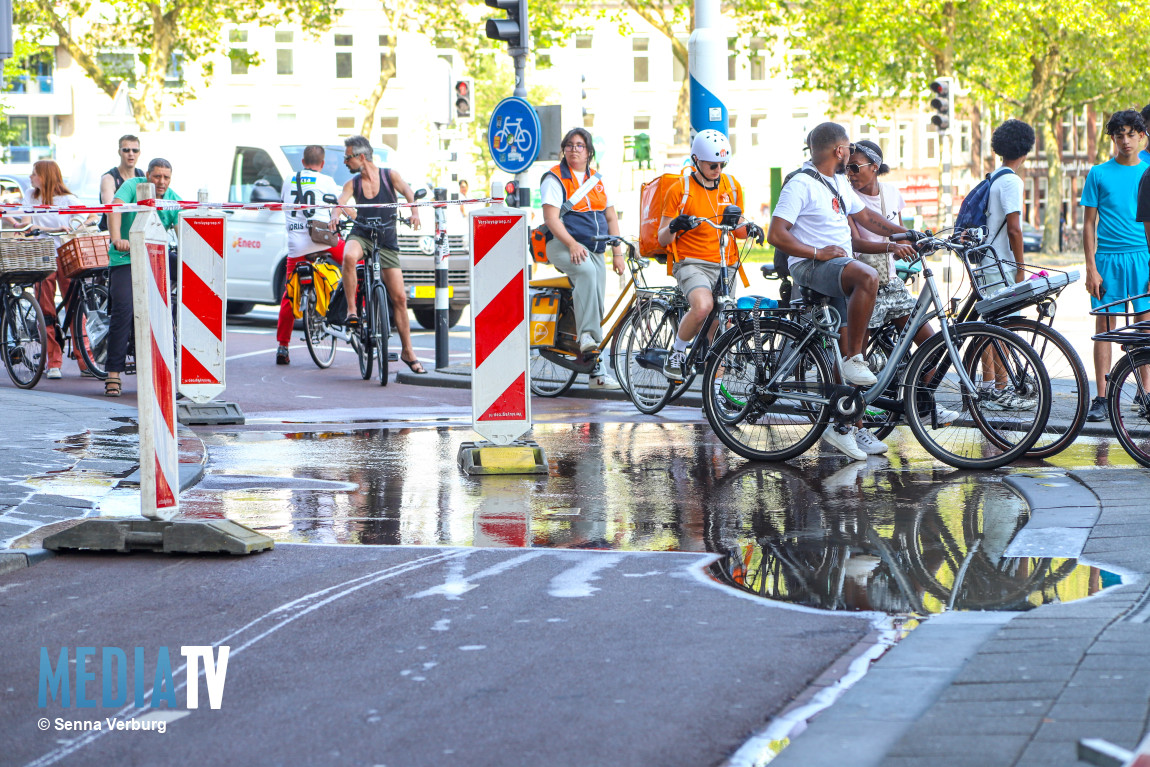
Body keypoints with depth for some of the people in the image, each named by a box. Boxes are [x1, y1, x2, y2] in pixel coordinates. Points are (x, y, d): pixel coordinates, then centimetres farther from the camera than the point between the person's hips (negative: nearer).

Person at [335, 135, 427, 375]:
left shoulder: (390, 175, 1)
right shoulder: (352, 183, 4)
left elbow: (408, 192, -14)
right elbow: (341, 203, -12)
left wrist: (414, 211, -35)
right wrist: (336, 215, -36)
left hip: (387, 241, 0)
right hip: (361, 235, 0)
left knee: (399, 297, -3)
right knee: (349, 256, -38)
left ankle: (407, 351, 7)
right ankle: (351, 310, -27)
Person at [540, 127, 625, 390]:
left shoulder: (597, 179, 15)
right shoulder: (555, 178, -3)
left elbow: (611, 217, 18)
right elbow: (551, 218, -13)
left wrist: (618, 252, 7)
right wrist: (572, 244, -26)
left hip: (595, 251, 6)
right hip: (563, 246, -6)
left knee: (598, 309, 2)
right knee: (586, 271, -38)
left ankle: (596, 371, 8)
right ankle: (586, 336, -42)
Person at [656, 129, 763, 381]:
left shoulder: (732, 186, 9)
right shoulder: (680, 190, -4)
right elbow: (662, 239, -1)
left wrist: (748, 228, -5)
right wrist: (673, 227, -25)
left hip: (724, 265, 5)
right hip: (691, 263, -5)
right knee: (703, 306, -32)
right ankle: (677, 352, -9)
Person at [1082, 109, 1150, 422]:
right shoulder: (1099, 174, 4)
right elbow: (1089, 223, 5)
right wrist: (1091, 268, -3)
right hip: (1108, 258, -1)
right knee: (1104, 326, 0)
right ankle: (1101, 398, 3)